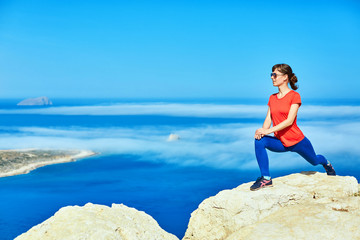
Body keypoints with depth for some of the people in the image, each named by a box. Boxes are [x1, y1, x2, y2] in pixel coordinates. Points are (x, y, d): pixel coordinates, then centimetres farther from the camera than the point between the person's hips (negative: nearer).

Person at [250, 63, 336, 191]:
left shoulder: (294, 96, -14)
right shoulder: (272, 98, 6)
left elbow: (289, 121, -22)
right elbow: (268, 119, 1)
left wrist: (269, 130, -29)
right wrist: (262, 130, -21)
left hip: (297, 141, -4)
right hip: (280, 142, 4)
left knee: (314, 160, 20)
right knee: (259, 141, -25)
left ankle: (326, 163, 60)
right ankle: (266, 178, -19)